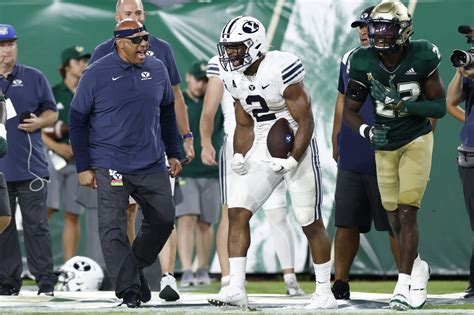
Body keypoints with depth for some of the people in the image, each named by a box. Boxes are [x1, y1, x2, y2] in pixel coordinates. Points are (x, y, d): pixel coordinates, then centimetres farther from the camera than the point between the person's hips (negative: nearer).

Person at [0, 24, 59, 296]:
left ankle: (45, 281, 0)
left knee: (36, 224, -3)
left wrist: (39, 122, -8)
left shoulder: (34, 78, 8)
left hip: (30, 167, -1)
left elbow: (52, 112, 12)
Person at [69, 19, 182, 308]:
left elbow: (167, 111, 18)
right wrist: (84, 167, -3)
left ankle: (135, 268, 27)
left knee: (163, 220, 8)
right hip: (110, 165, -4)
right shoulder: (97, 74, -7)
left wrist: (173, 153, 17)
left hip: (152, 165, 4)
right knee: (113, 228, -7)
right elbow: (78, 120, -1)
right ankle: (128, 288, -2)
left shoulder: (157, 70, 5)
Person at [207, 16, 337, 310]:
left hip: (296, 149, -6)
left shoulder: (281, 70, -20)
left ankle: (325, 291, 13)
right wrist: (239, 156, -3)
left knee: (311, 223, 1)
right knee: (237, 212, -7)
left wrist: (292, 160, -23)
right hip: (262, 152, 7)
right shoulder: (235, 79, 3)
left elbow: (306, 122, -17)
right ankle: (236, 288, -6)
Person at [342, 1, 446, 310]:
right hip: (385, 146, 3)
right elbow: (350, 110, -2)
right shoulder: (364, 63, -10)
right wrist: (367, 131, -21)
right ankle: (418, 268, 34)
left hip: (416, 141, -3)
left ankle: (404, 287, -9)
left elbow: (440, 106, -11)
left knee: (407, 212, -12)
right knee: (395, 217, 9)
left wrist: (406, 105, -27)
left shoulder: (422, 57, -16)